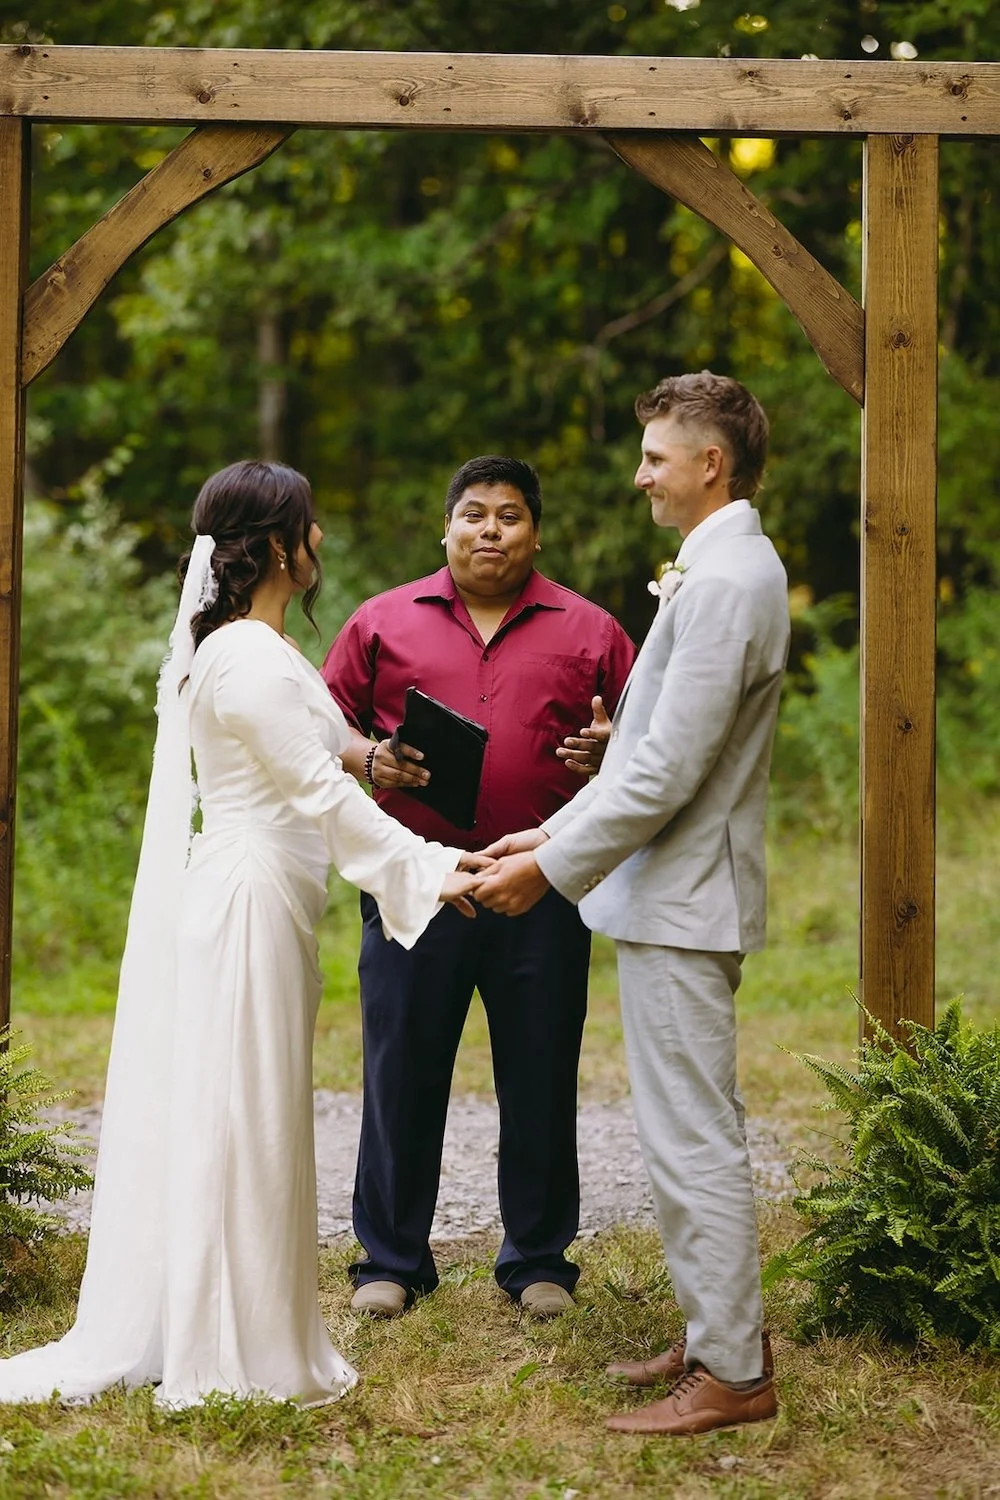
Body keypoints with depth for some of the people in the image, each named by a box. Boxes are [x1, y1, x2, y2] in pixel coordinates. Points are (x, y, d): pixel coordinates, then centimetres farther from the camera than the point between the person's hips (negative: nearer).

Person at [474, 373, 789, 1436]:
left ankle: (731, 1375, 2)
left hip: (682, 905, -11)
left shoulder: (726, 581, -19)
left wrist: (553, 867, -16)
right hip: (675, 897, 11)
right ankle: (720, 1337, 26)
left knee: (693, 1141, -5)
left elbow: (668, 769, -23)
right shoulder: (724, 570, 15)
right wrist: (557, 832, 15)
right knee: (699, 1135, 17)